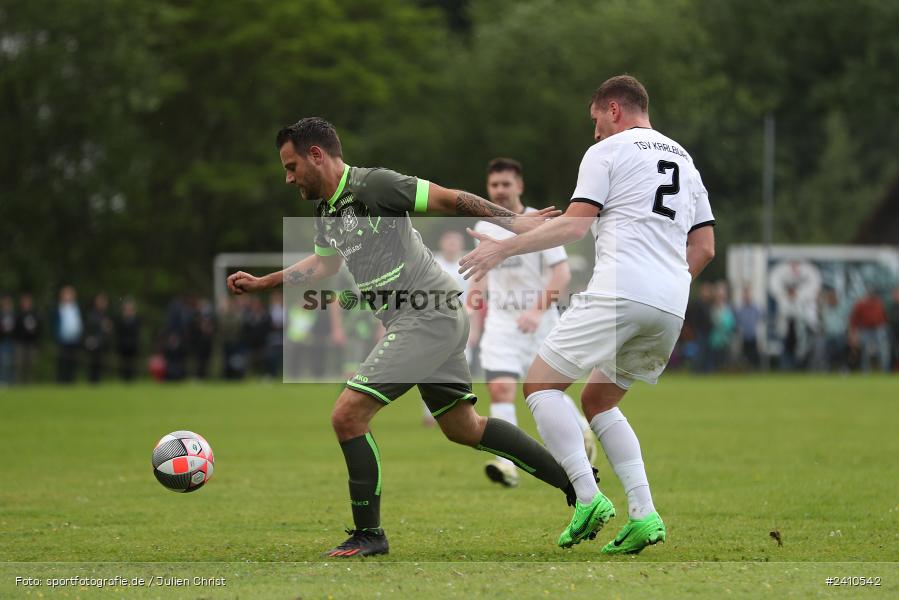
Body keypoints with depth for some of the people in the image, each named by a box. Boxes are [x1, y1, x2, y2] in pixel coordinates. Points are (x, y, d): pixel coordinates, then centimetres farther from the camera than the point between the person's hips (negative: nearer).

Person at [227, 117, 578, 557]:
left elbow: (450, 200, -13)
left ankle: (368, 534, -2)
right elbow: (325, 263, 33)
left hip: (427, 317, -10)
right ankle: (578, 482, 22)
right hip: (437, 320, 10)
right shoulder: (325, 211, 14)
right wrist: (260, 283, 33)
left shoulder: (374, 185, -14)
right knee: (464, 428, 16)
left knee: (347, 415, -11)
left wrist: (513, 221, -13)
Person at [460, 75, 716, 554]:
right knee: (598, 400, 21)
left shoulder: (607, 152, 4)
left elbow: (573, 226, -7)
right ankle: (643, 514, 4)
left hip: (618, 294, -8)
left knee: (541, 383, 3)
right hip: (672, 309, 8)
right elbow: (704, 248, 22)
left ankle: (588, 497, -13)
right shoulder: (684, 160, 25)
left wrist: (503, 248, -2)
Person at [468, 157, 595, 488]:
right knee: (500, 389, -17)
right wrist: (476, 314, 14)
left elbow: (562, 273, -14)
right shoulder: (484, 228, 7)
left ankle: (583, 432, 38)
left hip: (540, 324, -3)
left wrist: (538, 311, -26)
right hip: (500, 323, 3)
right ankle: (506, 464, -23)